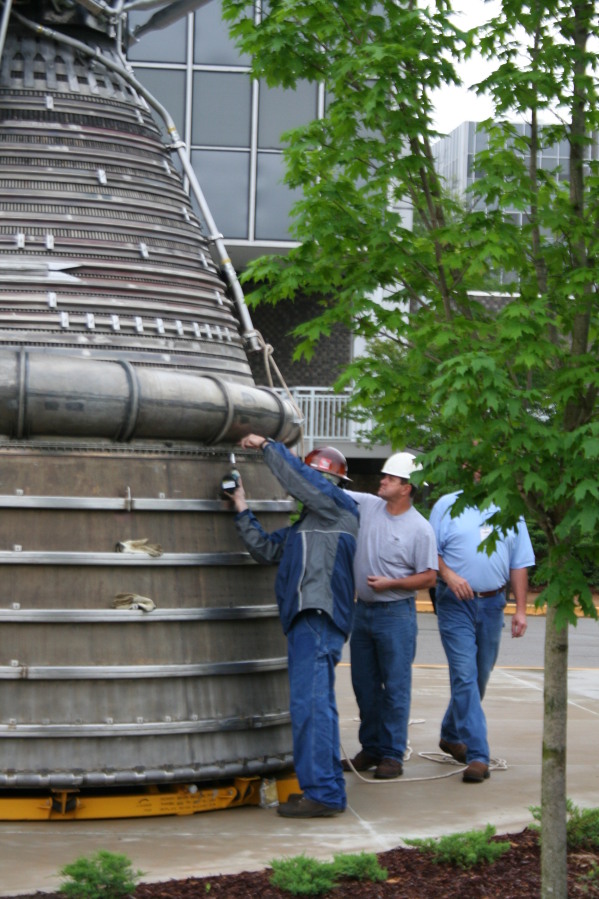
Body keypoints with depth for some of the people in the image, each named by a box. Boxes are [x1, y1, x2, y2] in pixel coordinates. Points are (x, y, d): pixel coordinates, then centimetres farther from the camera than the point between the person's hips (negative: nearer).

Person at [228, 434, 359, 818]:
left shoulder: (340, 506, -1)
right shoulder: (304, 525, 25)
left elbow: (299, 476, -10)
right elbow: (266, 549, 21)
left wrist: (267, 445, 1)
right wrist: (243, 511, 15)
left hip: (320, 617, -11)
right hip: (306, 618, 11)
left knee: (310, 704, -14)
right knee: (318, 705, 14)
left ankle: (321, 793, -14)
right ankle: (329, 790, 21)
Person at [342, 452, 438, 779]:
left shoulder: (420, 528, -8)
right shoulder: (367, 505, 4)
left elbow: (429, 577, -7)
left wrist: (390, 584, -15)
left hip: (396, 614, -5)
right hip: (362, 609, 6)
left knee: (395, 687, -1)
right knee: (364, 685, 12)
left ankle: (392, 754, 7)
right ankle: (371, 749, 23)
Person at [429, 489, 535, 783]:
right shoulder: (447, 506, 0)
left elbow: (519, 564, 10)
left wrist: (520, 609, 3)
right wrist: (449, 576, -18)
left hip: (492, 604, 4)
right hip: (455, 603, -4)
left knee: (480, 677, 13)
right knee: (465, 676, -11)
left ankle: (451, 735, 34)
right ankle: (477, 755, -12)